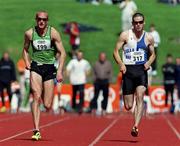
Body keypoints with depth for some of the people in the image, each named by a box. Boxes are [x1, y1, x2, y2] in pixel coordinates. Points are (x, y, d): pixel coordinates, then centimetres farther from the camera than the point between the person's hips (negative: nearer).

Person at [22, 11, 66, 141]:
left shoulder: (53, 33, -5)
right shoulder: (29, 33, 0)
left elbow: (62, 53, -3)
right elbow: (25, 50, 17)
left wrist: (60, 70, -13)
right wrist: (27, 62, -2)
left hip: (49, 67, 0)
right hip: (35, 67, 0)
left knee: (47, 105, -1)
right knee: (36, 97, -20)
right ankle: (37, 130, -19)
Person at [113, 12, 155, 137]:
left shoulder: (149, 38, 6)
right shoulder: (125, 35, 1)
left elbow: (153, 54, 17)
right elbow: (116, 51, 1)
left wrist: (149, 62, -4)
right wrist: (121, 64, -15)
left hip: (141, 71, 1)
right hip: (128, 70, -1)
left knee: (140, 96, -20)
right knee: (128, 106, 0)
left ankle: (136, 127, -22)